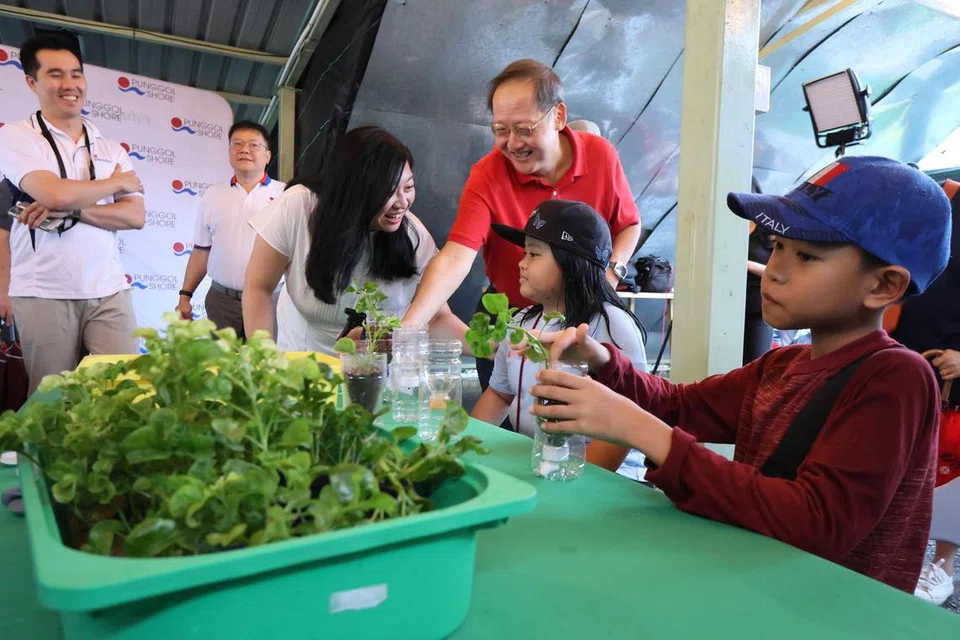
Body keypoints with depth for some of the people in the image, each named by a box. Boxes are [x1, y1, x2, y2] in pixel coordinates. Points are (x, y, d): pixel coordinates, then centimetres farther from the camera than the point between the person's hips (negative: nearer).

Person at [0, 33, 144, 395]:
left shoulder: (111, 149, 12)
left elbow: (136, 216, 2)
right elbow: (56, 193, -18)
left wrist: (70, 210, -12)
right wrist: (117, 182, -2)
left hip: (109, 291, 3)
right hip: (44, 294, -2)